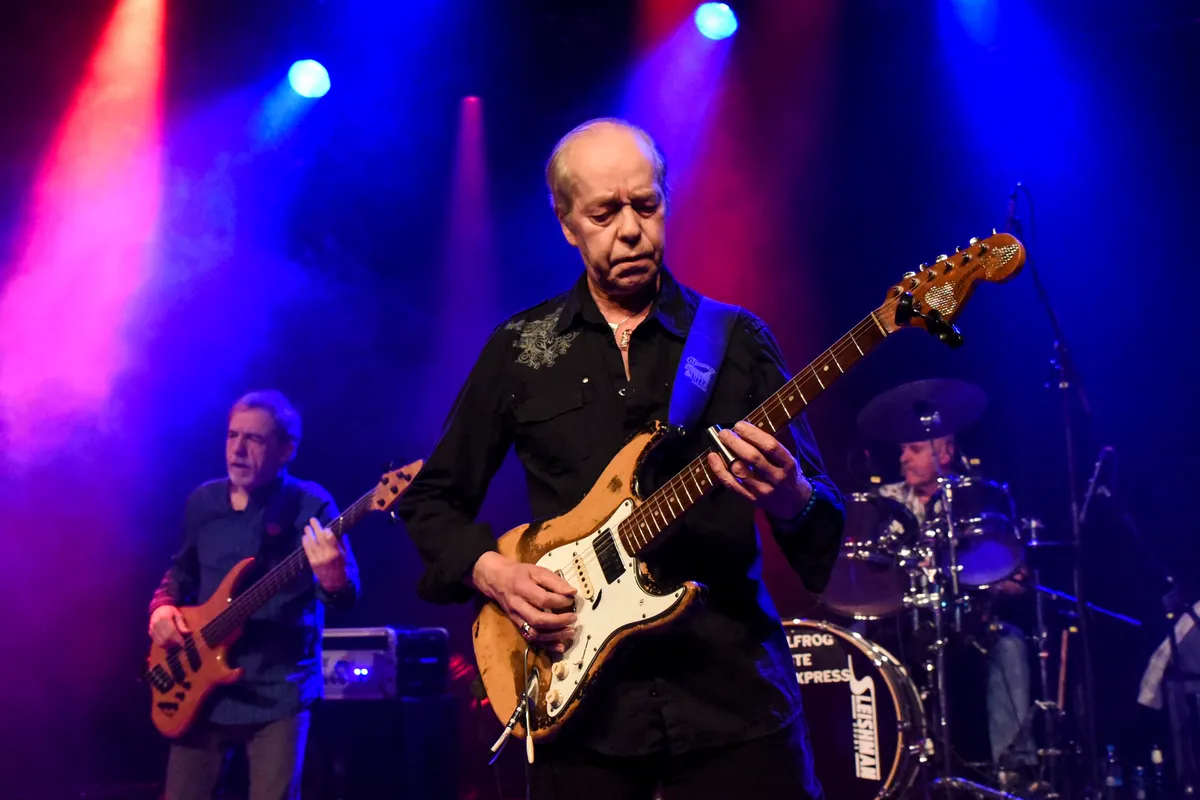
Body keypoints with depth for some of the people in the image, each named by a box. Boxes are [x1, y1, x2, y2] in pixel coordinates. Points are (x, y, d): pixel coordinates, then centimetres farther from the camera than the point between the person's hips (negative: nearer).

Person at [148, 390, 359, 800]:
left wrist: (332, 578, -39)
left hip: (280, 691, -4)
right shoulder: (203, 501, 6)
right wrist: (163, 606, 2)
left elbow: (346, 595, -16)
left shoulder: (310, 506, -9)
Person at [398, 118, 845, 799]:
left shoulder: (739, 340, 4)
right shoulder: (519, 348, 6)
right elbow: (432, 499, 12)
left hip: (734, 691, 0)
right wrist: (493, 572, -7)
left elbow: (825, 517, 1)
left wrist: (791, 500, -22)